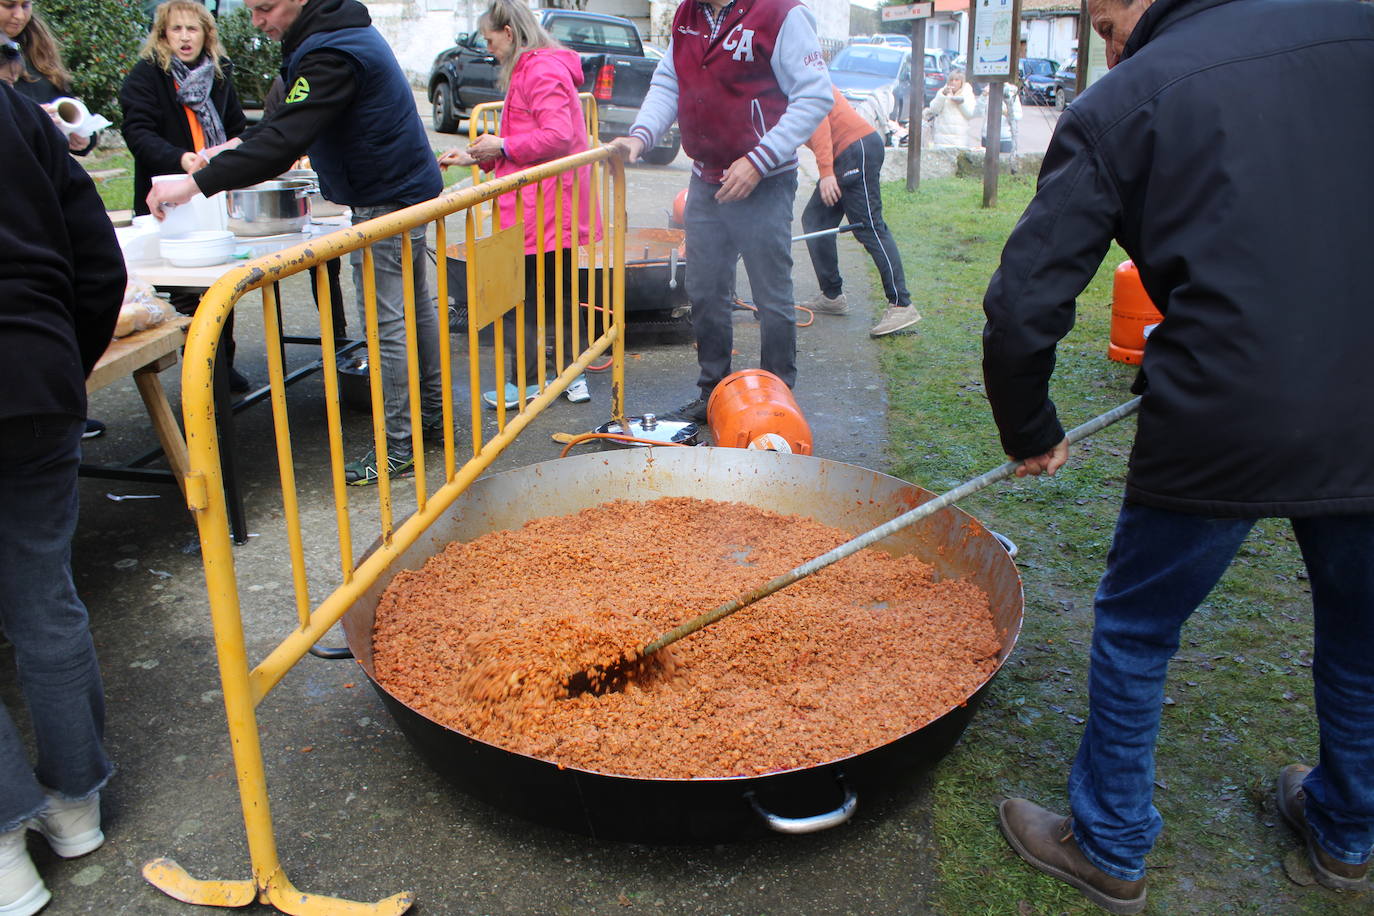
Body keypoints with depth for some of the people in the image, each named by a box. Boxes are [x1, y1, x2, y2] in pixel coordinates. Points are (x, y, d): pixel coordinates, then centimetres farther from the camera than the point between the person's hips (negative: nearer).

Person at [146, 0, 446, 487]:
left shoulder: (332, 55, -24)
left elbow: (287, 139, -32)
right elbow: (292, 118, 20)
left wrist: (197, 183, -32)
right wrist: (238, 143, 7)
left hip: (387, 200, -10)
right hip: (410, 187, 10)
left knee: (387, 322, -6)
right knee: (414, 306, 17)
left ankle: (396, 446, 2)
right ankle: (433, 409, 30)